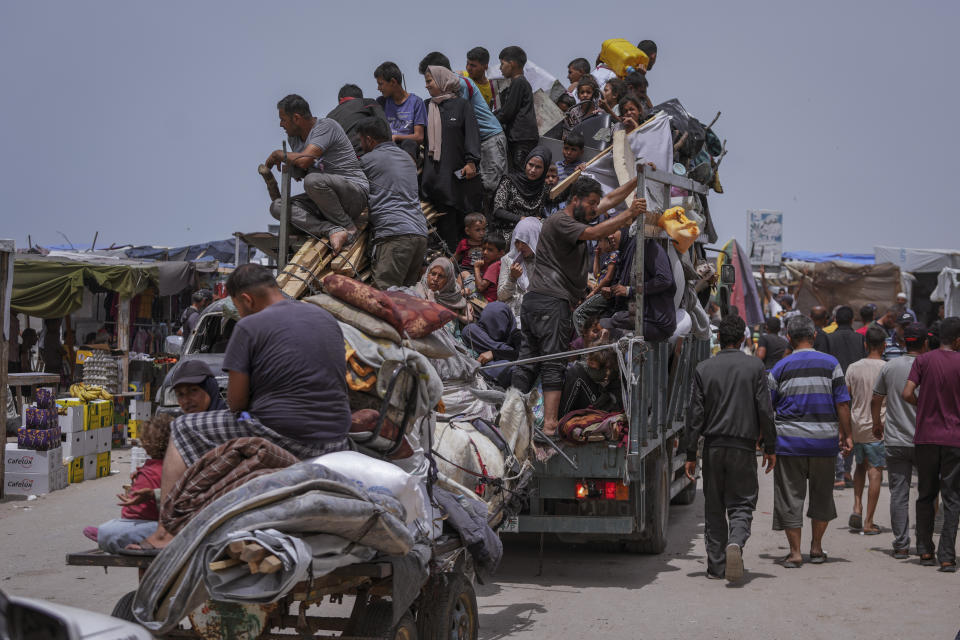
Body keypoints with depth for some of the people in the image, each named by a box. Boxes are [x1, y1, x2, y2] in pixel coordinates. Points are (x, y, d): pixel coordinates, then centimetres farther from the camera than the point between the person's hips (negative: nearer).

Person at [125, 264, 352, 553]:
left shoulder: (250, 327, -6)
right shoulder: (328, 319, 14)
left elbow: (236, 401, -7)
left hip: (281, 437, -7)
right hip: (334, 441, 7)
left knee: (182, 430, 11)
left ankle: (165, 533, 6)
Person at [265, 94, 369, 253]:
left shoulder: (327, 126, -15)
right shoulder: (293, 137, 11)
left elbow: (304, 160, -26)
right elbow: (299, 173, 21)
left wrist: (278, 154, -8)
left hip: (355, 194, -9)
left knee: (313, 180, -37)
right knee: (277, 207, -10)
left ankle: (348, 227, -15)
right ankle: (334, 230, -28)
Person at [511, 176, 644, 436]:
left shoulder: (576, 217, 21)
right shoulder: (560, 221, -8)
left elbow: (611, 200, 24)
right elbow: (593, 233, -23)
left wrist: (638, 180, 18)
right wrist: (629, 214, -26)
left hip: (533, 301, 10)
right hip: (552, 301, -10)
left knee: (528, 361, 6)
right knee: (553, 365, -11)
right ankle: (550, 424, -15)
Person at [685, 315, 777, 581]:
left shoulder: (704, 369, 1)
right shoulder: (755, 366, -1)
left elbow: (695, 414, 0)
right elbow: (765, 410, -3)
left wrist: (691, 455, 3)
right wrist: (770, 447, 6)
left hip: (713, 446, 1)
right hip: (743, 446, -1)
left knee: (713, 508, 11)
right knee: (741, 503, 5)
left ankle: (716, 565, 12)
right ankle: (735, 542, -23)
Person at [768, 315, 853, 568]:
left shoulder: (781, 367, -1)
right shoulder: (830, 364, -1)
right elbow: (842, 404, -3)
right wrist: (846, 435, 6)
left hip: (789, 440, -1)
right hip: (824, 441, 1)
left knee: (790, 496, 5)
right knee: (821, 494, 17)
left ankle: (795, 552, 5)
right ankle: (816, 547, 22)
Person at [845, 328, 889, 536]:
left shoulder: (853, 368, 0)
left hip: (856, 427, 3)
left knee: (861, 466, 22)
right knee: (875, 471, 2)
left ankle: (857, 507, 5)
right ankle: (868, 522, 2)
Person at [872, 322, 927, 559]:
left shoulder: (889, 367, 2)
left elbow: (876, 400, 11)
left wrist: (877, 423, 27)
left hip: (895, 441, 2)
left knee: (898, 493, 4)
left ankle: (901, 546, 4)